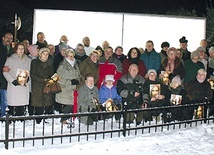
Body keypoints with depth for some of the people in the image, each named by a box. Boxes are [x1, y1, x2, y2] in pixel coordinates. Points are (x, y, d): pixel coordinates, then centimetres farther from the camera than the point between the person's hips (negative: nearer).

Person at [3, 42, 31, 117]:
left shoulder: (28, 60, 11)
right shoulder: (10, 59, 3)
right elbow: (5, 72, -1)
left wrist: (27, 78, -5)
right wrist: (13, 81, -11)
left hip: (25, 86, 2)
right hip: (13, 86, -2)